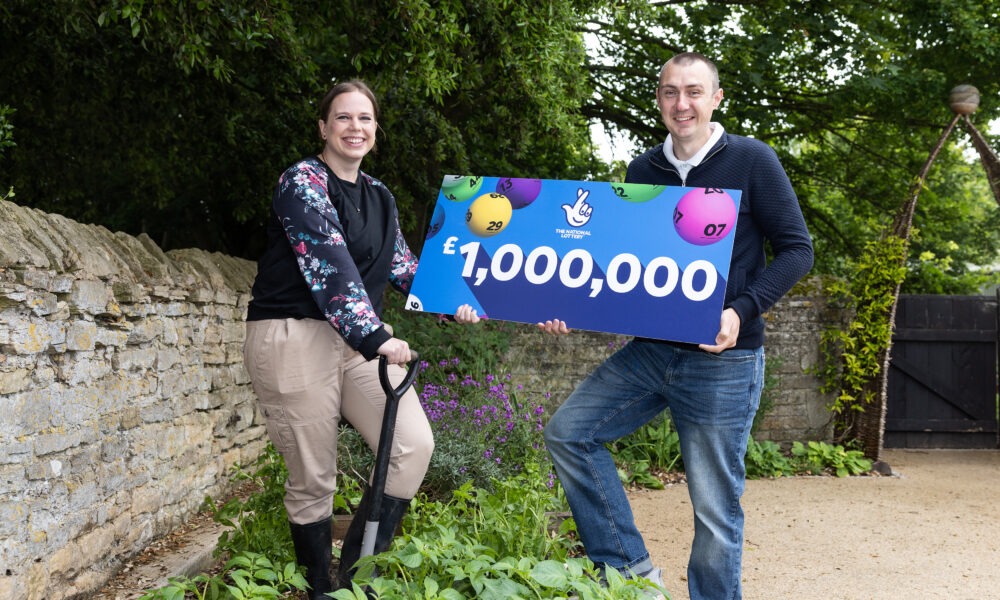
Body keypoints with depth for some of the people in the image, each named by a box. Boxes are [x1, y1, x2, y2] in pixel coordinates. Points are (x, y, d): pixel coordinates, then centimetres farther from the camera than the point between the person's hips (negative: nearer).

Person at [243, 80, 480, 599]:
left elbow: (401, 265, 21)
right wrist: (375, 338, -29)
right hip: (294, 337, -7)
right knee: (313, 479, -2)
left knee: (415, 445, -9)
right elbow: (329, 263, -21)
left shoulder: (379, 196, 15)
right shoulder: (302, 182, -8)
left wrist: (450, 303, 6)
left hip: (359, 339, 7)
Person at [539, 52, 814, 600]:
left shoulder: (752, 161, -5)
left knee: (715, 507, 1)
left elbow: (796, 250, -5)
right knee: (567, 432, -4)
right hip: (651, 349, 5)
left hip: (723, 360, -5)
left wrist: (740, 311, -20)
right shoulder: (642, 171, 8)